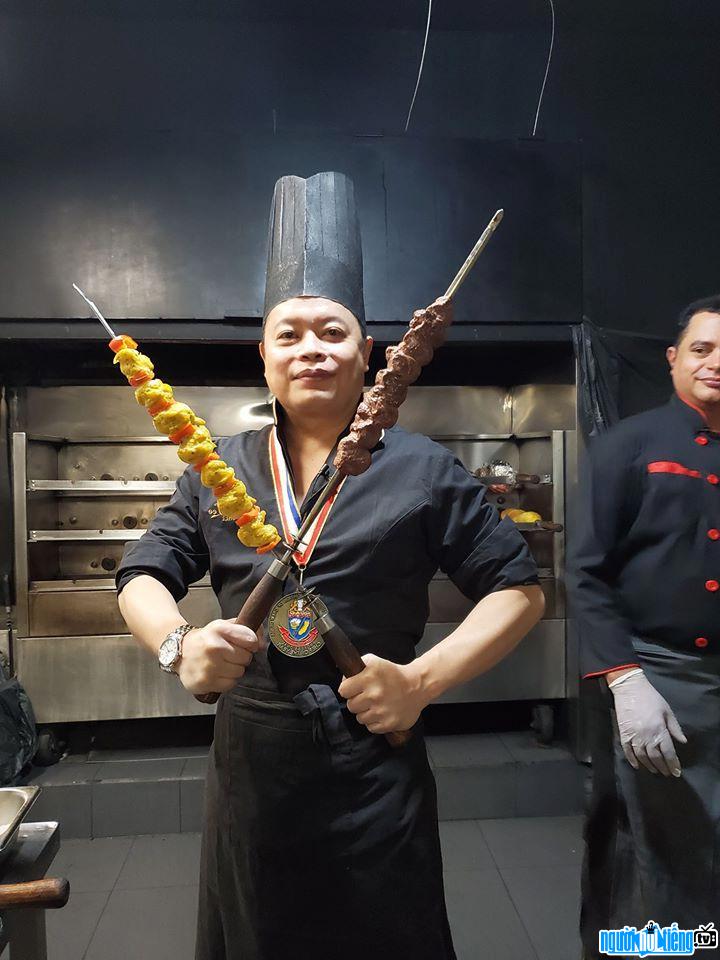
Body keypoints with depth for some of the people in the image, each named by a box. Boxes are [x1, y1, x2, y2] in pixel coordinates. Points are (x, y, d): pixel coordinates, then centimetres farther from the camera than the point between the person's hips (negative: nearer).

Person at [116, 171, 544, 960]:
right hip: (248, 767, 3)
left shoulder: (420, 469, -6)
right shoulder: (217, 471, 3)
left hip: (375, 766, -2)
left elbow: (517, 589, -3)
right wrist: (178, 643, -16)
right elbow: (143, 576, 6)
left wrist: (424, 678, -16)